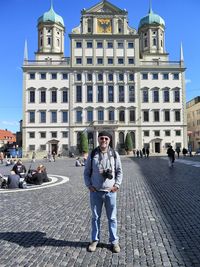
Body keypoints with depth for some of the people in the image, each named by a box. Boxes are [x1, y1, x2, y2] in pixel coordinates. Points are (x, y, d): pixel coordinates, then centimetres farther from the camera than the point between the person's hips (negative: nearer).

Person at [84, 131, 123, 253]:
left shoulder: (114, 154, 0)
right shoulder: (92, 154, 1)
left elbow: (119, 171, 5)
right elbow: (87, 172, 6)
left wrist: (117, 185, -5)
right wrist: (89, 185, -4)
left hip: (110, 192, 0)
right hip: (95, 192, 1)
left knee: (112, 218, 10)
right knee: (95, 217, 13)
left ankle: (114, 241, 26)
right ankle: (95, 240, 30)